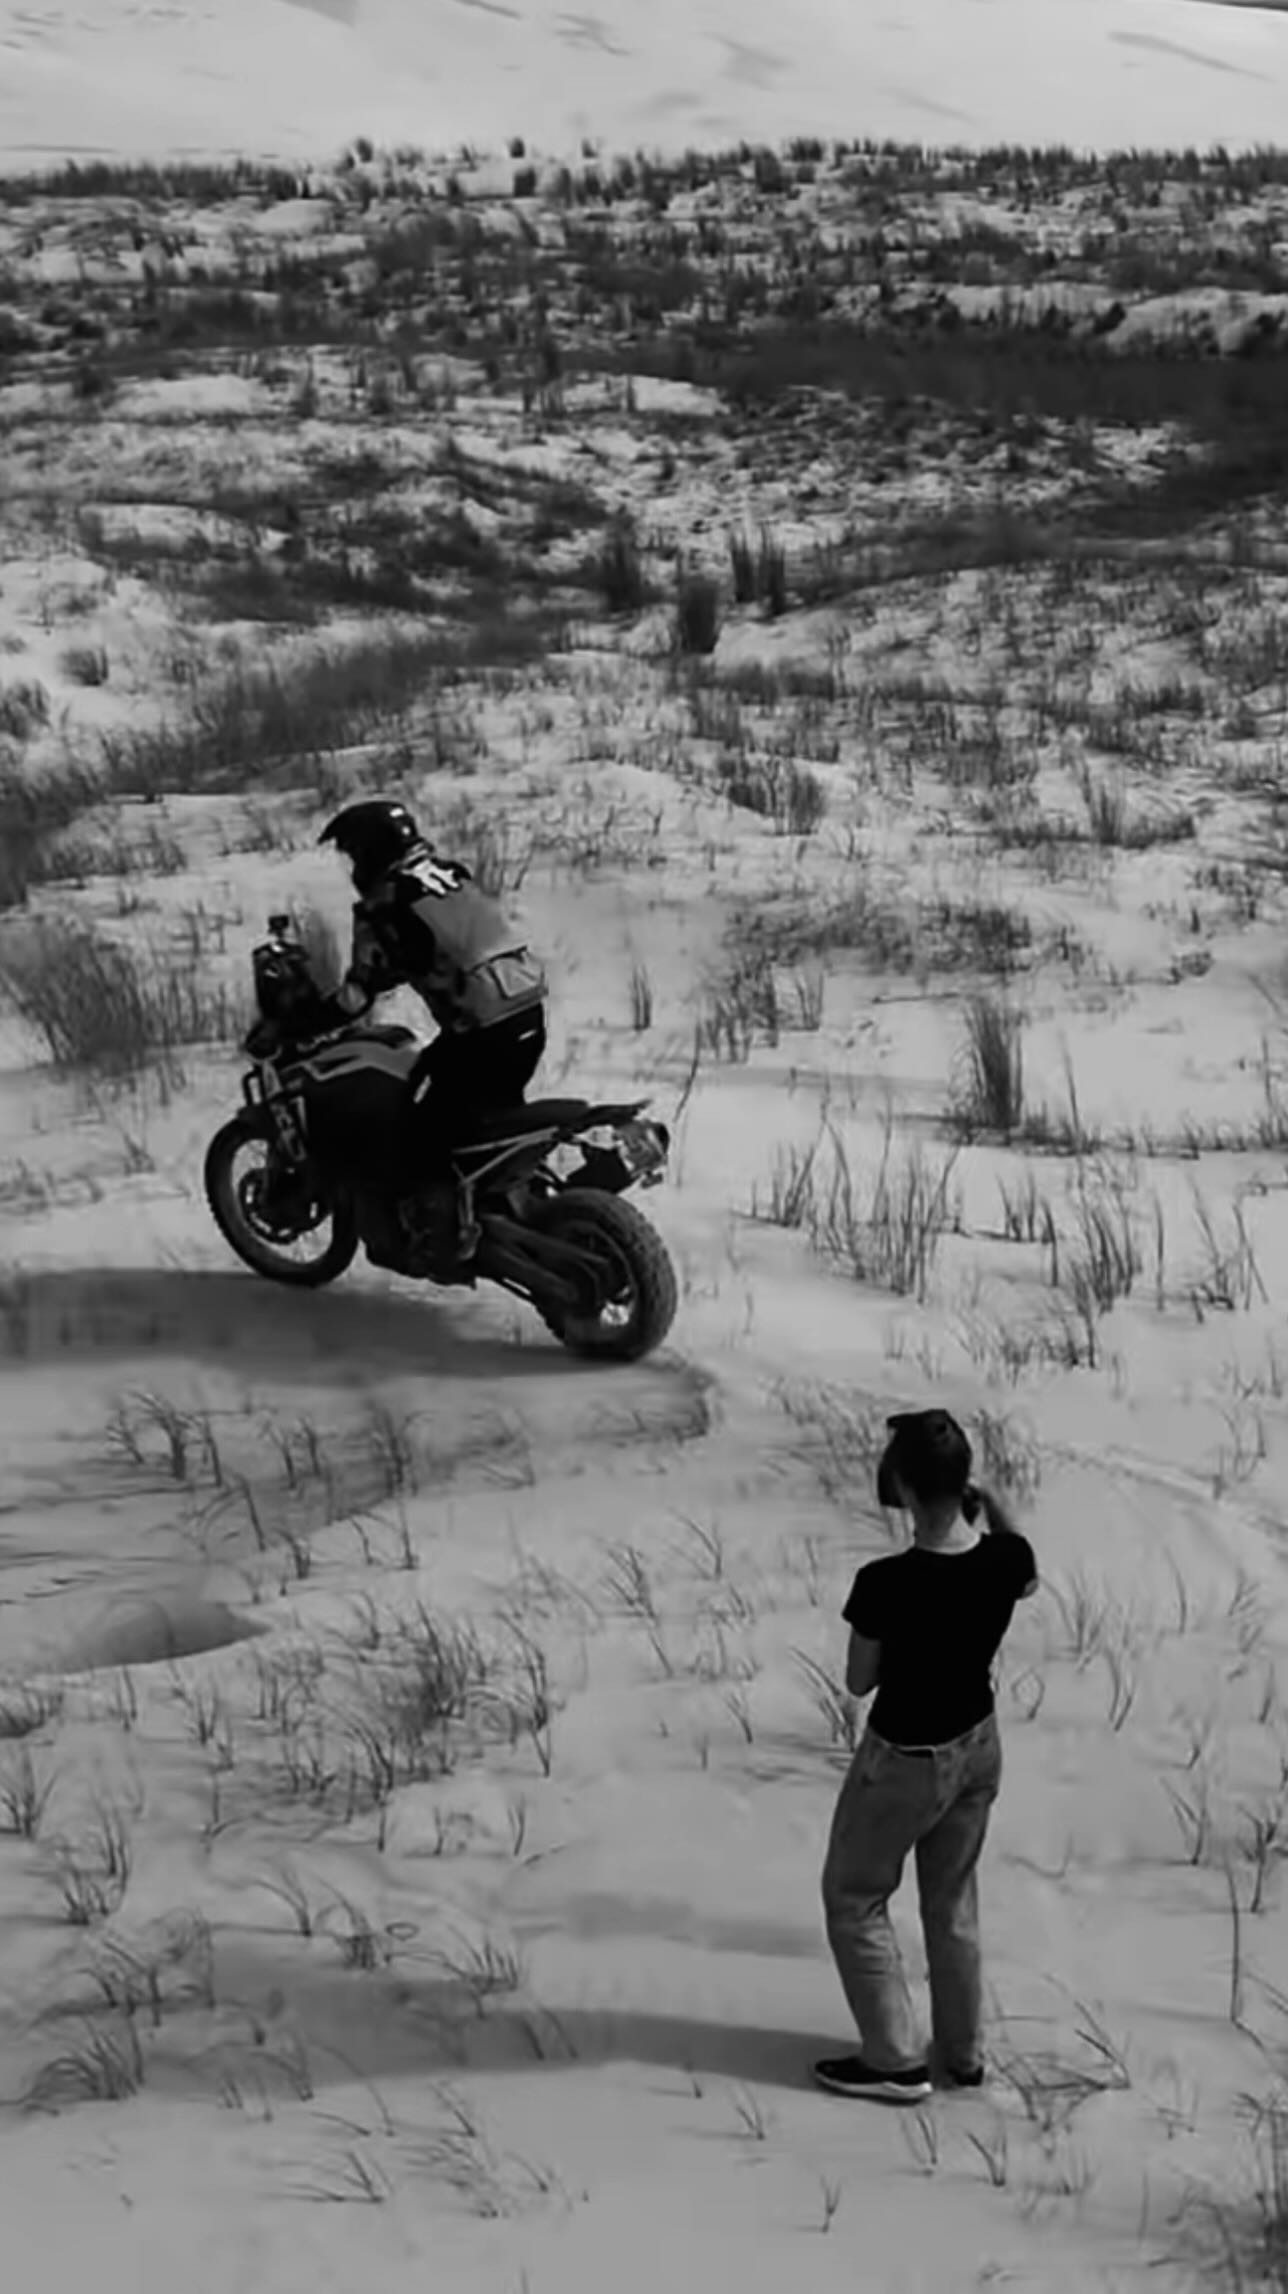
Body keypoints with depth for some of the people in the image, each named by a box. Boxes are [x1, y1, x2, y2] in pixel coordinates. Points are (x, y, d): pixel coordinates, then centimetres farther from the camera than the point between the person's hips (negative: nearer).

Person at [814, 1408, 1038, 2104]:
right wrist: (990, 1505, 7)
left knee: (854, 1899, 17)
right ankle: (961, 2054, 37)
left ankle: (896, 2061, 21)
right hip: (978, 1745, 6)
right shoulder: (1005, 1558, -18)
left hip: (905, 1760, -6)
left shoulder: (886, 1584, -33)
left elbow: (858, 1681, -16)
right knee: (953, 1903, 24)